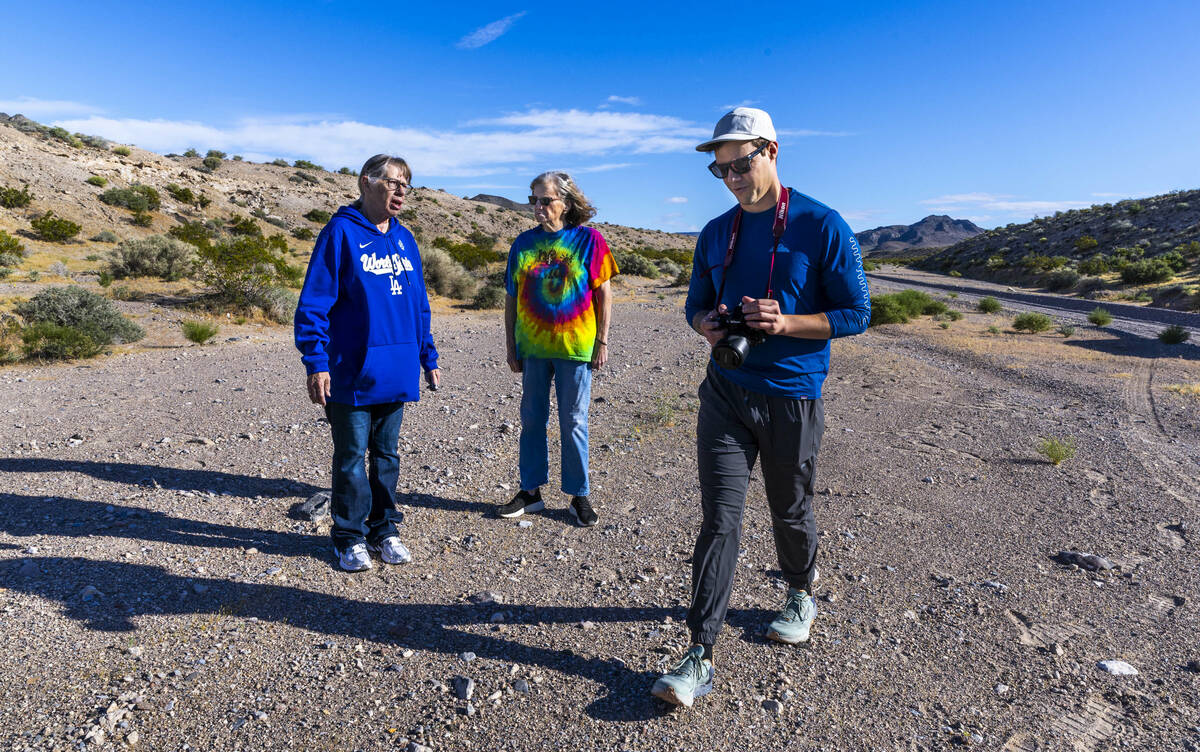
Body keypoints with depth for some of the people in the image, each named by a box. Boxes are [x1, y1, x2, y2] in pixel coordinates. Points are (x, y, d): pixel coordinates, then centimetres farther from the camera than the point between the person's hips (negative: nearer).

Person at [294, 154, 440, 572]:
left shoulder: (404, 239, 12)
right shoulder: (341, 233, -7)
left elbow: (419, 306, 16)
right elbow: (314, 304, -10)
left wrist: (428, 358, 14)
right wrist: (316, 363, -16)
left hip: (397, 375, 6)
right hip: (352, 375, -5)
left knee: (386, 454, 15)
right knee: (351, 457, 7)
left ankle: (383, 530, 29)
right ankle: (350, 538, 22)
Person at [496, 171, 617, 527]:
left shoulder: (588, 239, -3)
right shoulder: (524, 242, 6)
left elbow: (603, 293, -1)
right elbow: (511, 298, 8)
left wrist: (602, 341, -5)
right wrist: (511, 347, 6)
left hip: (575, 347, -3)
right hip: (533, 348, 4)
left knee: (573, 422, 5)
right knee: (532, 419, 11)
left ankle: (578, 495, 20)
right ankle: (531, 491, 25)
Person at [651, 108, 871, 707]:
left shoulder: (822, 227, -6)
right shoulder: (715, 234, 8)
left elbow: (856, 313, -6)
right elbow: (696, 303, 17)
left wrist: (786, 323, -21)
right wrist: (707, 324, -7)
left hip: (792, 397, -2)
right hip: (725, 394, 3)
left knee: (790, 512, 15)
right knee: (719, 519, -2)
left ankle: (801, 595, 46)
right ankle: (701, 656, 4)